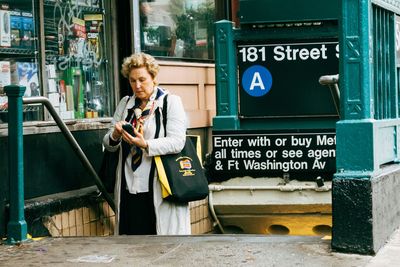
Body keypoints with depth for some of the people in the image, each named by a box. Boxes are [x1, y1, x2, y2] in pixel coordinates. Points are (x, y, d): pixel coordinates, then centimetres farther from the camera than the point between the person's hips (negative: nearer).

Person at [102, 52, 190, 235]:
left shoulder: (171, 102, 2)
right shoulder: (125, 104, 17)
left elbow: (177, 142, -11)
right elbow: (108, 145, 15)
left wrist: (146, 145, -25)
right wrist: (115, 135, -8)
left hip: (159, 189, -4)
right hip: (128, 189, 4)